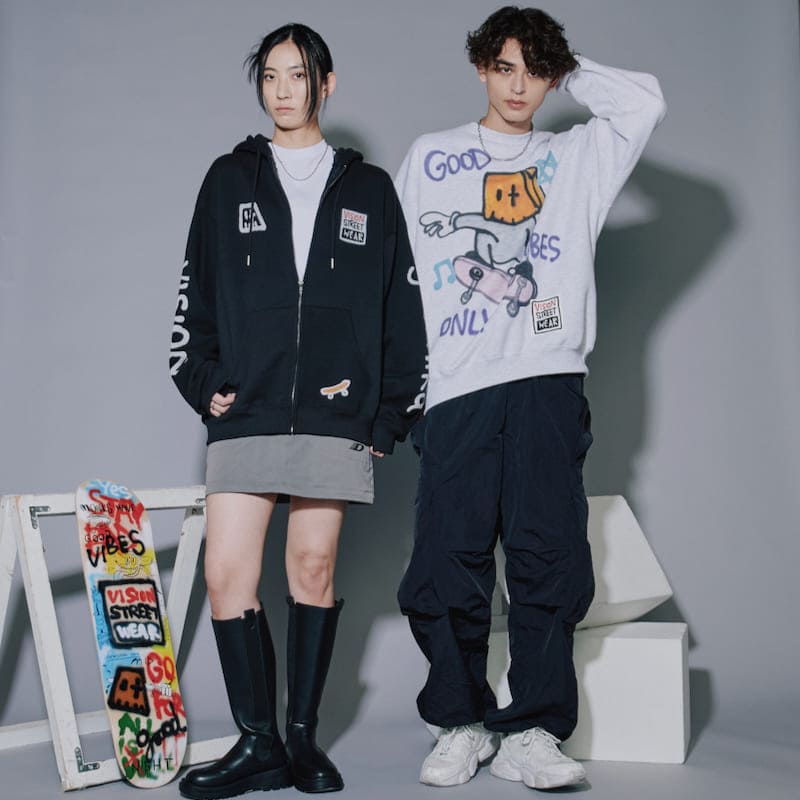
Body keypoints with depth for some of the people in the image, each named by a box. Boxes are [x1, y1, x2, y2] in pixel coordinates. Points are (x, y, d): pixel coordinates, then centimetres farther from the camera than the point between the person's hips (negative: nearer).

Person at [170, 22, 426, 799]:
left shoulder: (368, 189, 12)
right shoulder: (229, 180, 13)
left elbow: (401, 307, 10)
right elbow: (195, 294, 14)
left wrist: (391, 411, 4)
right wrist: (203, 383, 2)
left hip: (334, 414, 0)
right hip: (244, 414, 1)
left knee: (314, 568, 2)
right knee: (228, 575, -7)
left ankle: (303, 736, 14)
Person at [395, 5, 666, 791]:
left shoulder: (575, 157, 20)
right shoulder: (430, 158, 18)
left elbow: (644, 100, 3)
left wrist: (568, 72, 16)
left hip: (547, 382, 0)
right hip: (456, 387, 0)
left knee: (549, 560, -5)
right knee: (446, 565, -4)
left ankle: (532, 731, 3)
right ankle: (462, 723, 12)